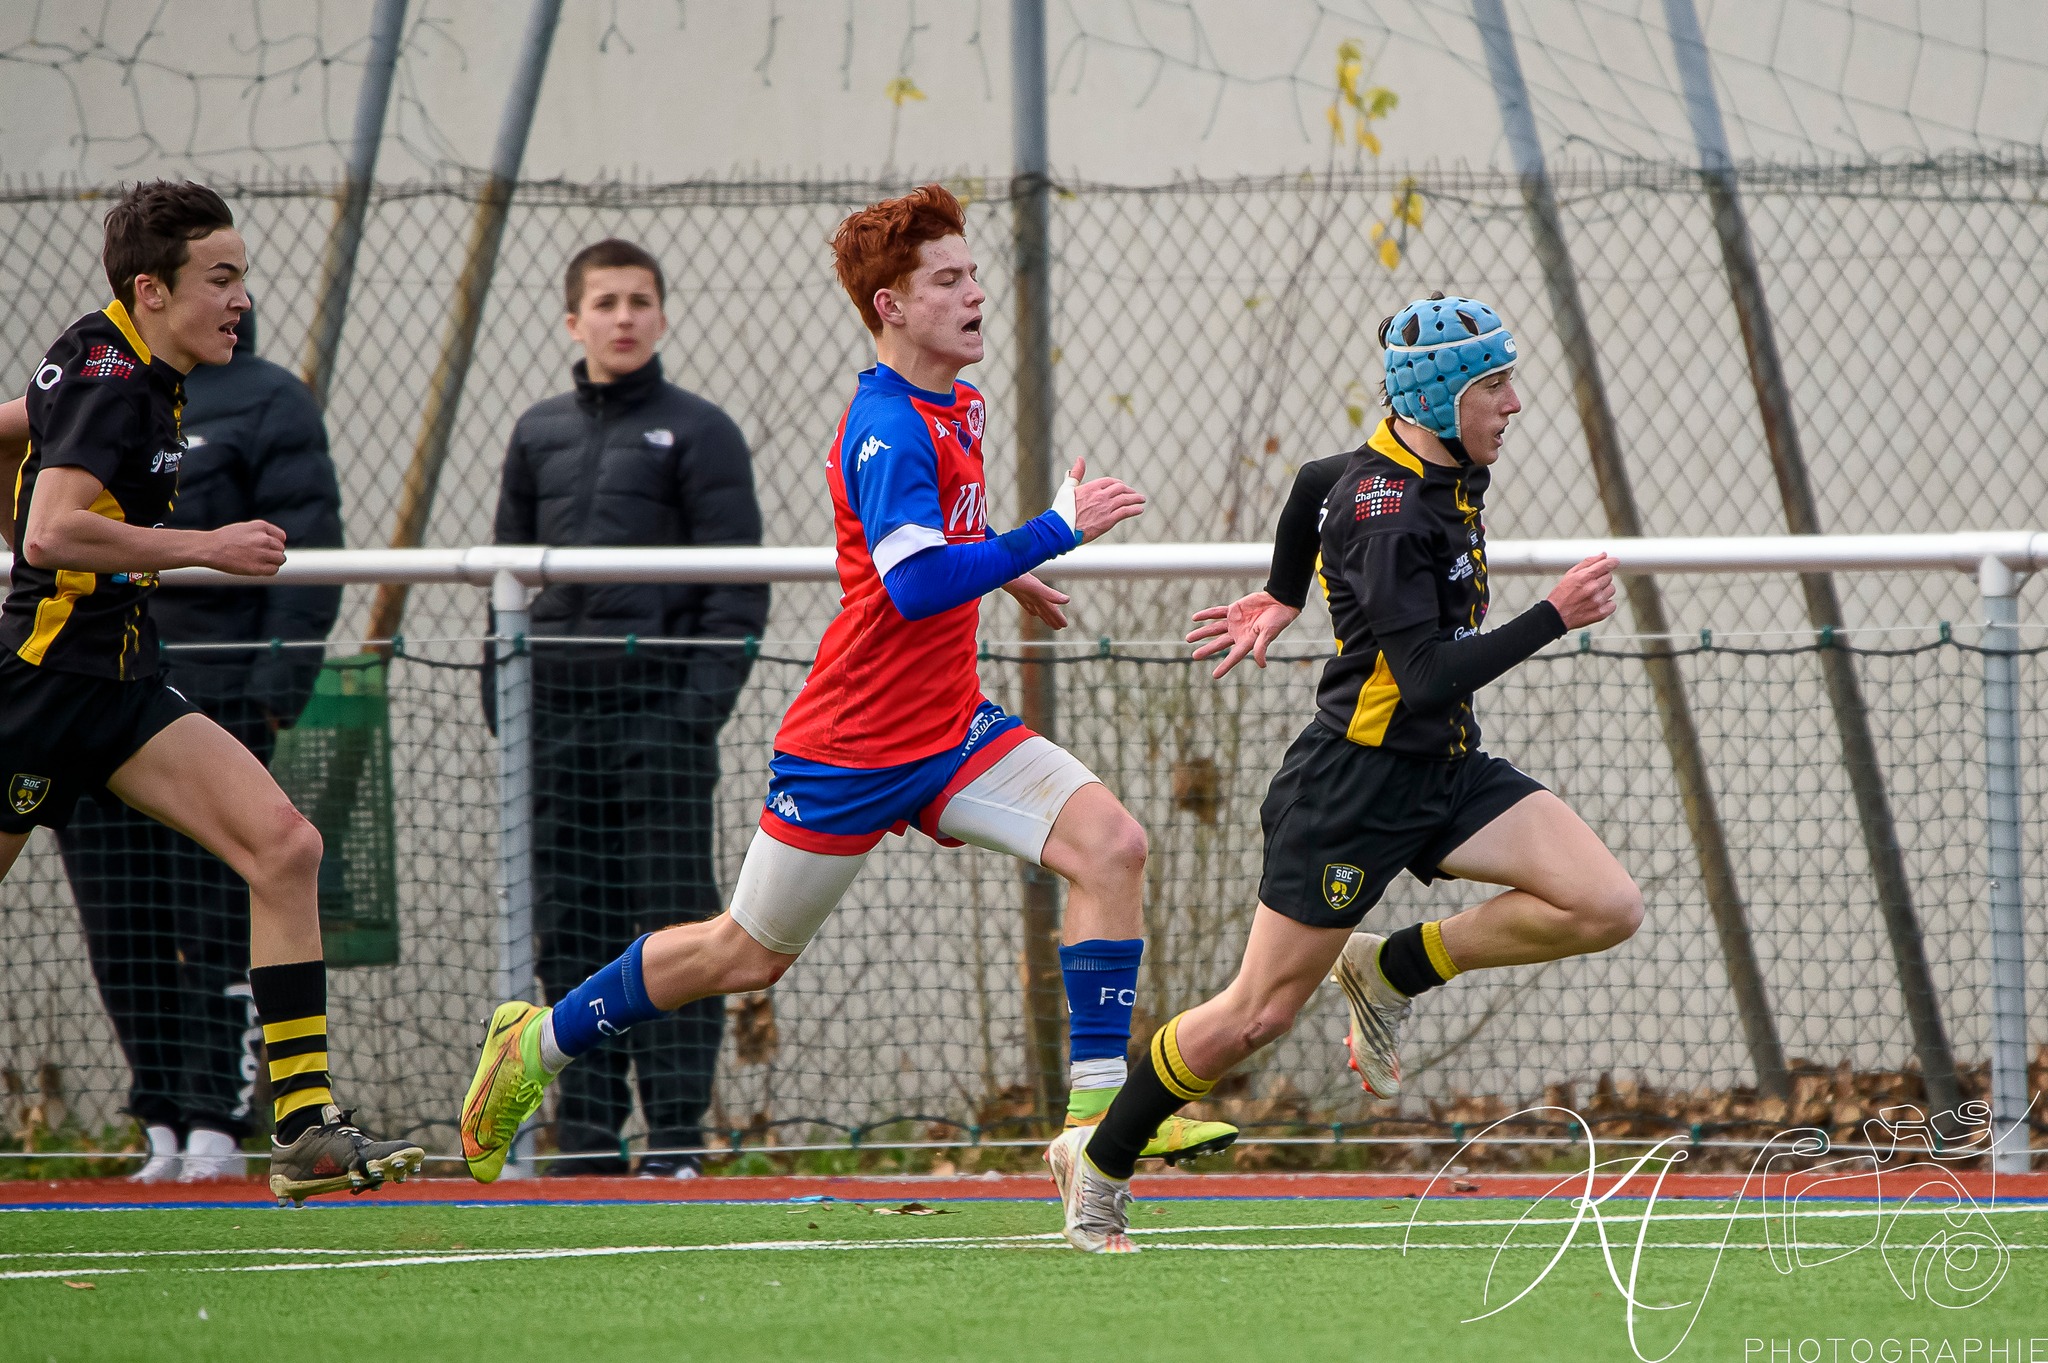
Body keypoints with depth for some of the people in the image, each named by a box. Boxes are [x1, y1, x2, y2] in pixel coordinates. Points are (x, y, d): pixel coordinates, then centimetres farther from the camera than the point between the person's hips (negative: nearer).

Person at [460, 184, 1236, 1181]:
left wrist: (999, 573, 30)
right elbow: (915, 586, -33)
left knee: (1108, 844, -12)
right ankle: (539, 1044, 27)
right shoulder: (888, 433, -21)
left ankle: (1098, 1106, -13)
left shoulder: (958, 408, 9)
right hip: (852, 747, -8)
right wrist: (1057, 530, -31)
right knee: (750, 953, 5)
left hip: (949, 725, 8)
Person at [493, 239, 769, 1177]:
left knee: (672, 924, -6)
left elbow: (738, 585, -2)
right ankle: (586, 1130, 9)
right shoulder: (539, 436, 15)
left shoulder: (698, 432, 1)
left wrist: (703, 700, -13)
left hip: (660, 712, -5)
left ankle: (677, 1133, -5)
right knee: (572, 932, 4)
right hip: (557, 715, 5)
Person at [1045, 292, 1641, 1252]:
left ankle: (1392, 972, 8)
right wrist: (1554, 617, -28)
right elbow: (1430, 678, -30)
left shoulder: (1445, 472, 4)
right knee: (1260, 1015, -1)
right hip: (1353, 786, -8)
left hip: (1446, 772, 8)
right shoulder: (1387, 516, -23)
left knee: (1607, 907, -10)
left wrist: (1281, 600, 34)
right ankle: (1097, 1165, 20)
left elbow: (1319, 487, 25)